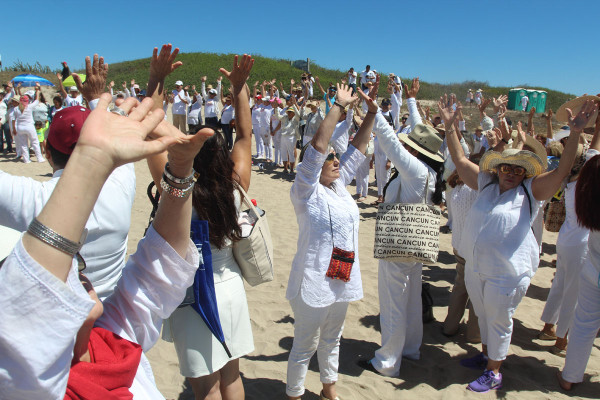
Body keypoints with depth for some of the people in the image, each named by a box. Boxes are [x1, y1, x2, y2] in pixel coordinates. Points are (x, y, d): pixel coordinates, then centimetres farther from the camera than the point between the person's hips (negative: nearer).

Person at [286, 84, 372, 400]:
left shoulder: (339, 185, 6)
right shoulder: (306, 191, -15)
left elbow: (358, 148, 8)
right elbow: (317, 146, -26)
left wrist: (371, 113, 1)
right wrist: (339, 106, -22)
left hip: (342, 279, 8)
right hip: (313, 283, -7)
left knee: (332, 339, 25)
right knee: (305, 345, 9)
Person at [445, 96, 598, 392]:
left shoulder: (531, 192, -7)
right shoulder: (485, 184, 3)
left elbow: (562, 171, -18)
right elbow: (460, 159, 4)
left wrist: (575, 133, -28)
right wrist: (449, 125, -2)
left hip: (506, 273, -5)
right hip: (475, 267, 5)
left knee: (499, 321, 10)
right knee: (484, 315, 23)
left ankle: (494, 372, 28)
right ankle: (486, 354, 45)